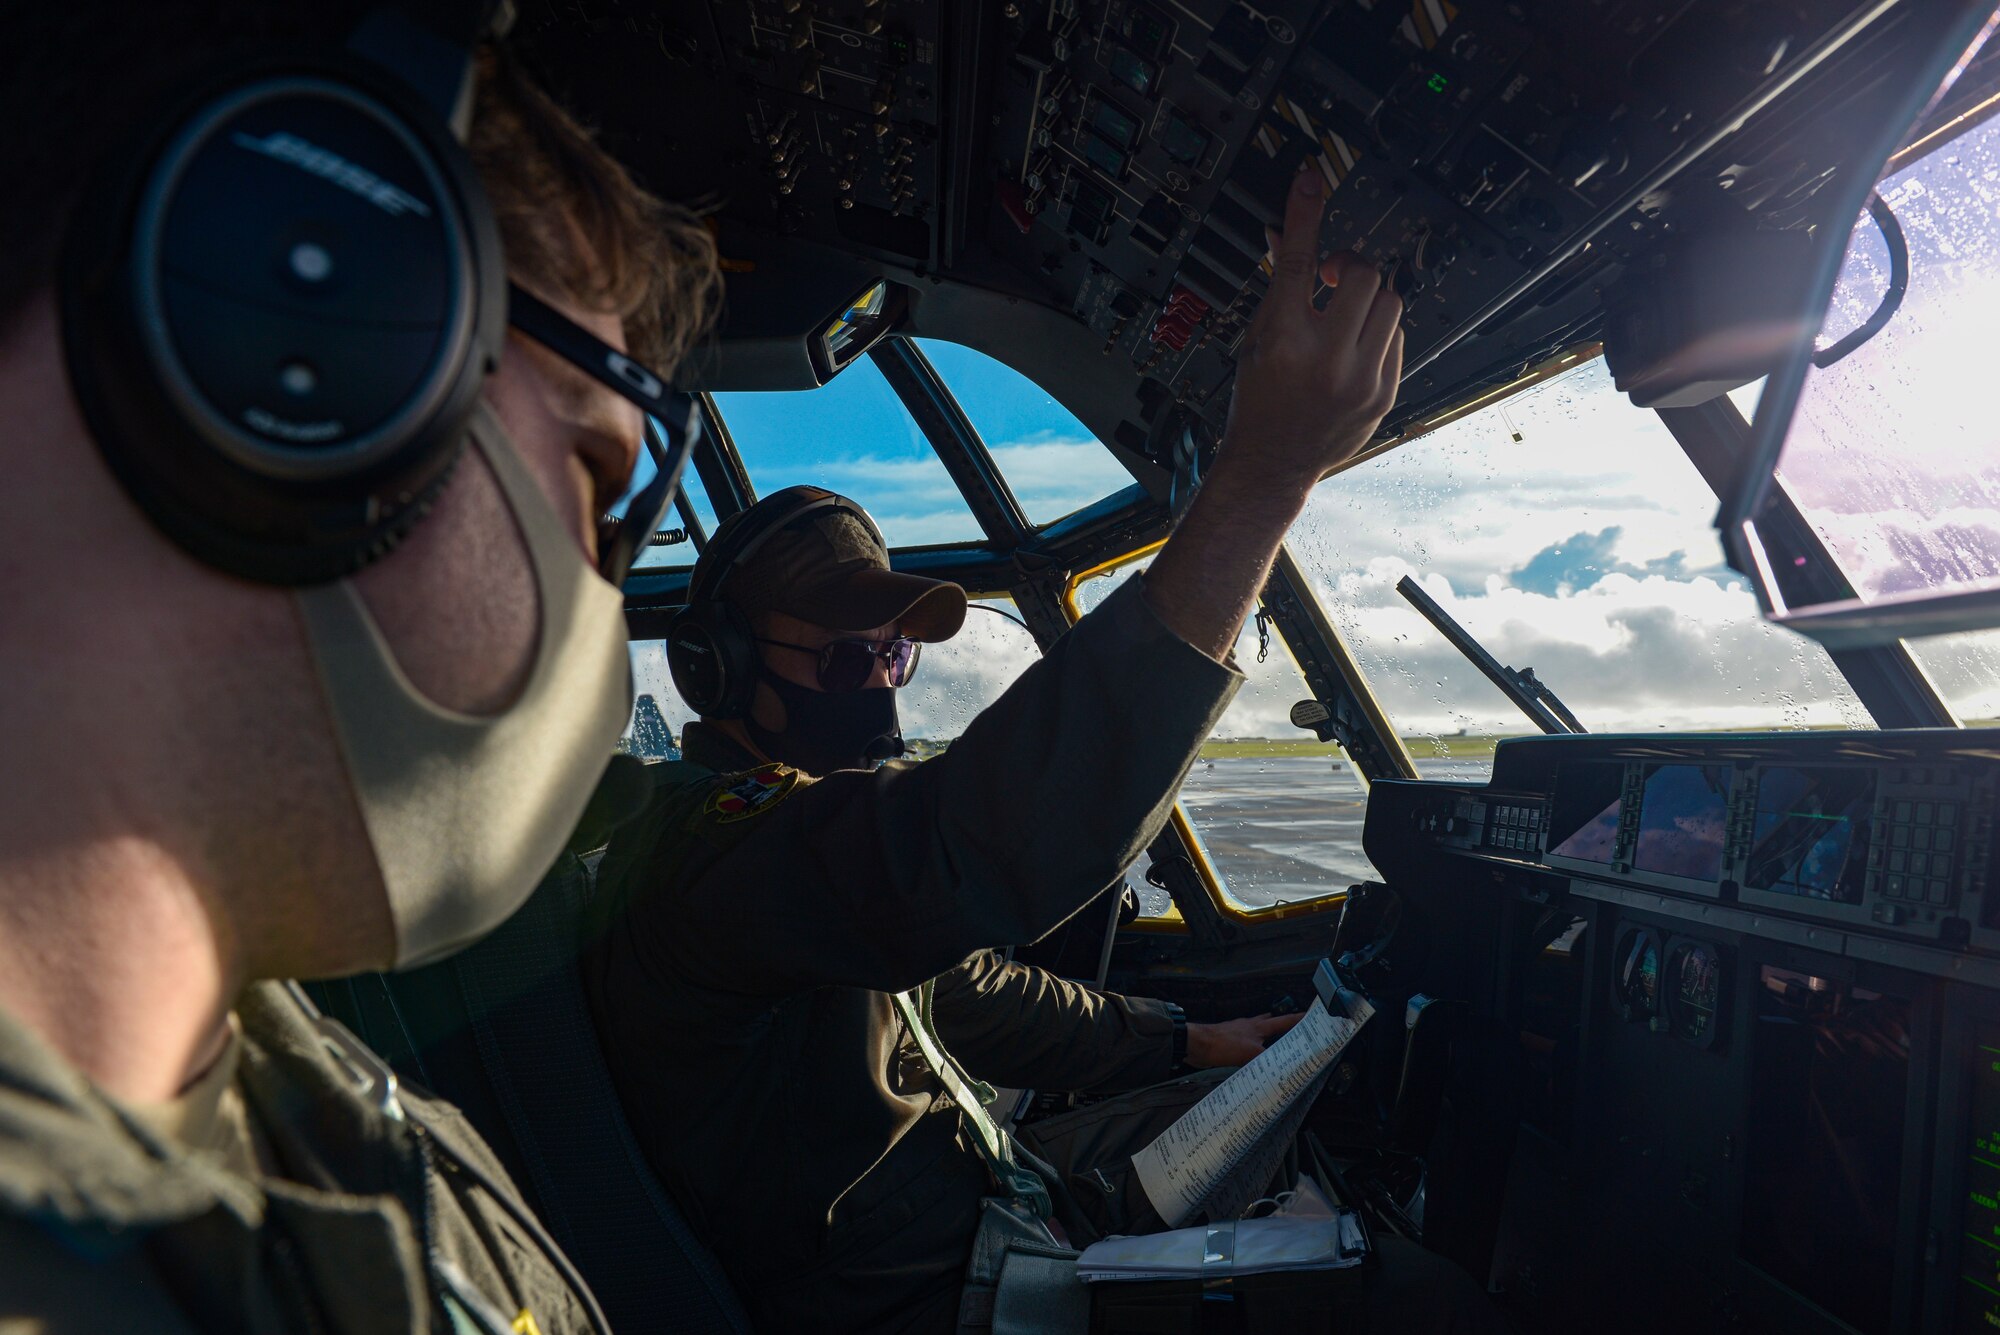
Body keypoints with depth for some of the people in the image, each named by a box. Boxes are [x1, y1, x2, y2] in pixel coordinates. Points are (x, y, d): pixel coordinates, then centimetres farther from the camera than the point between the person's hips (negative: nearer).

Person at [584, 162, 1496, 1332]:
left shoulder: (811, 829, 8)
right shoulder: (708, 840, -25)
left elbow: (976, 995, 16)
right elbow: (980, 843, -46)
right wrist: (1262, 475, -47)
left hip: (967, 1226, 9)